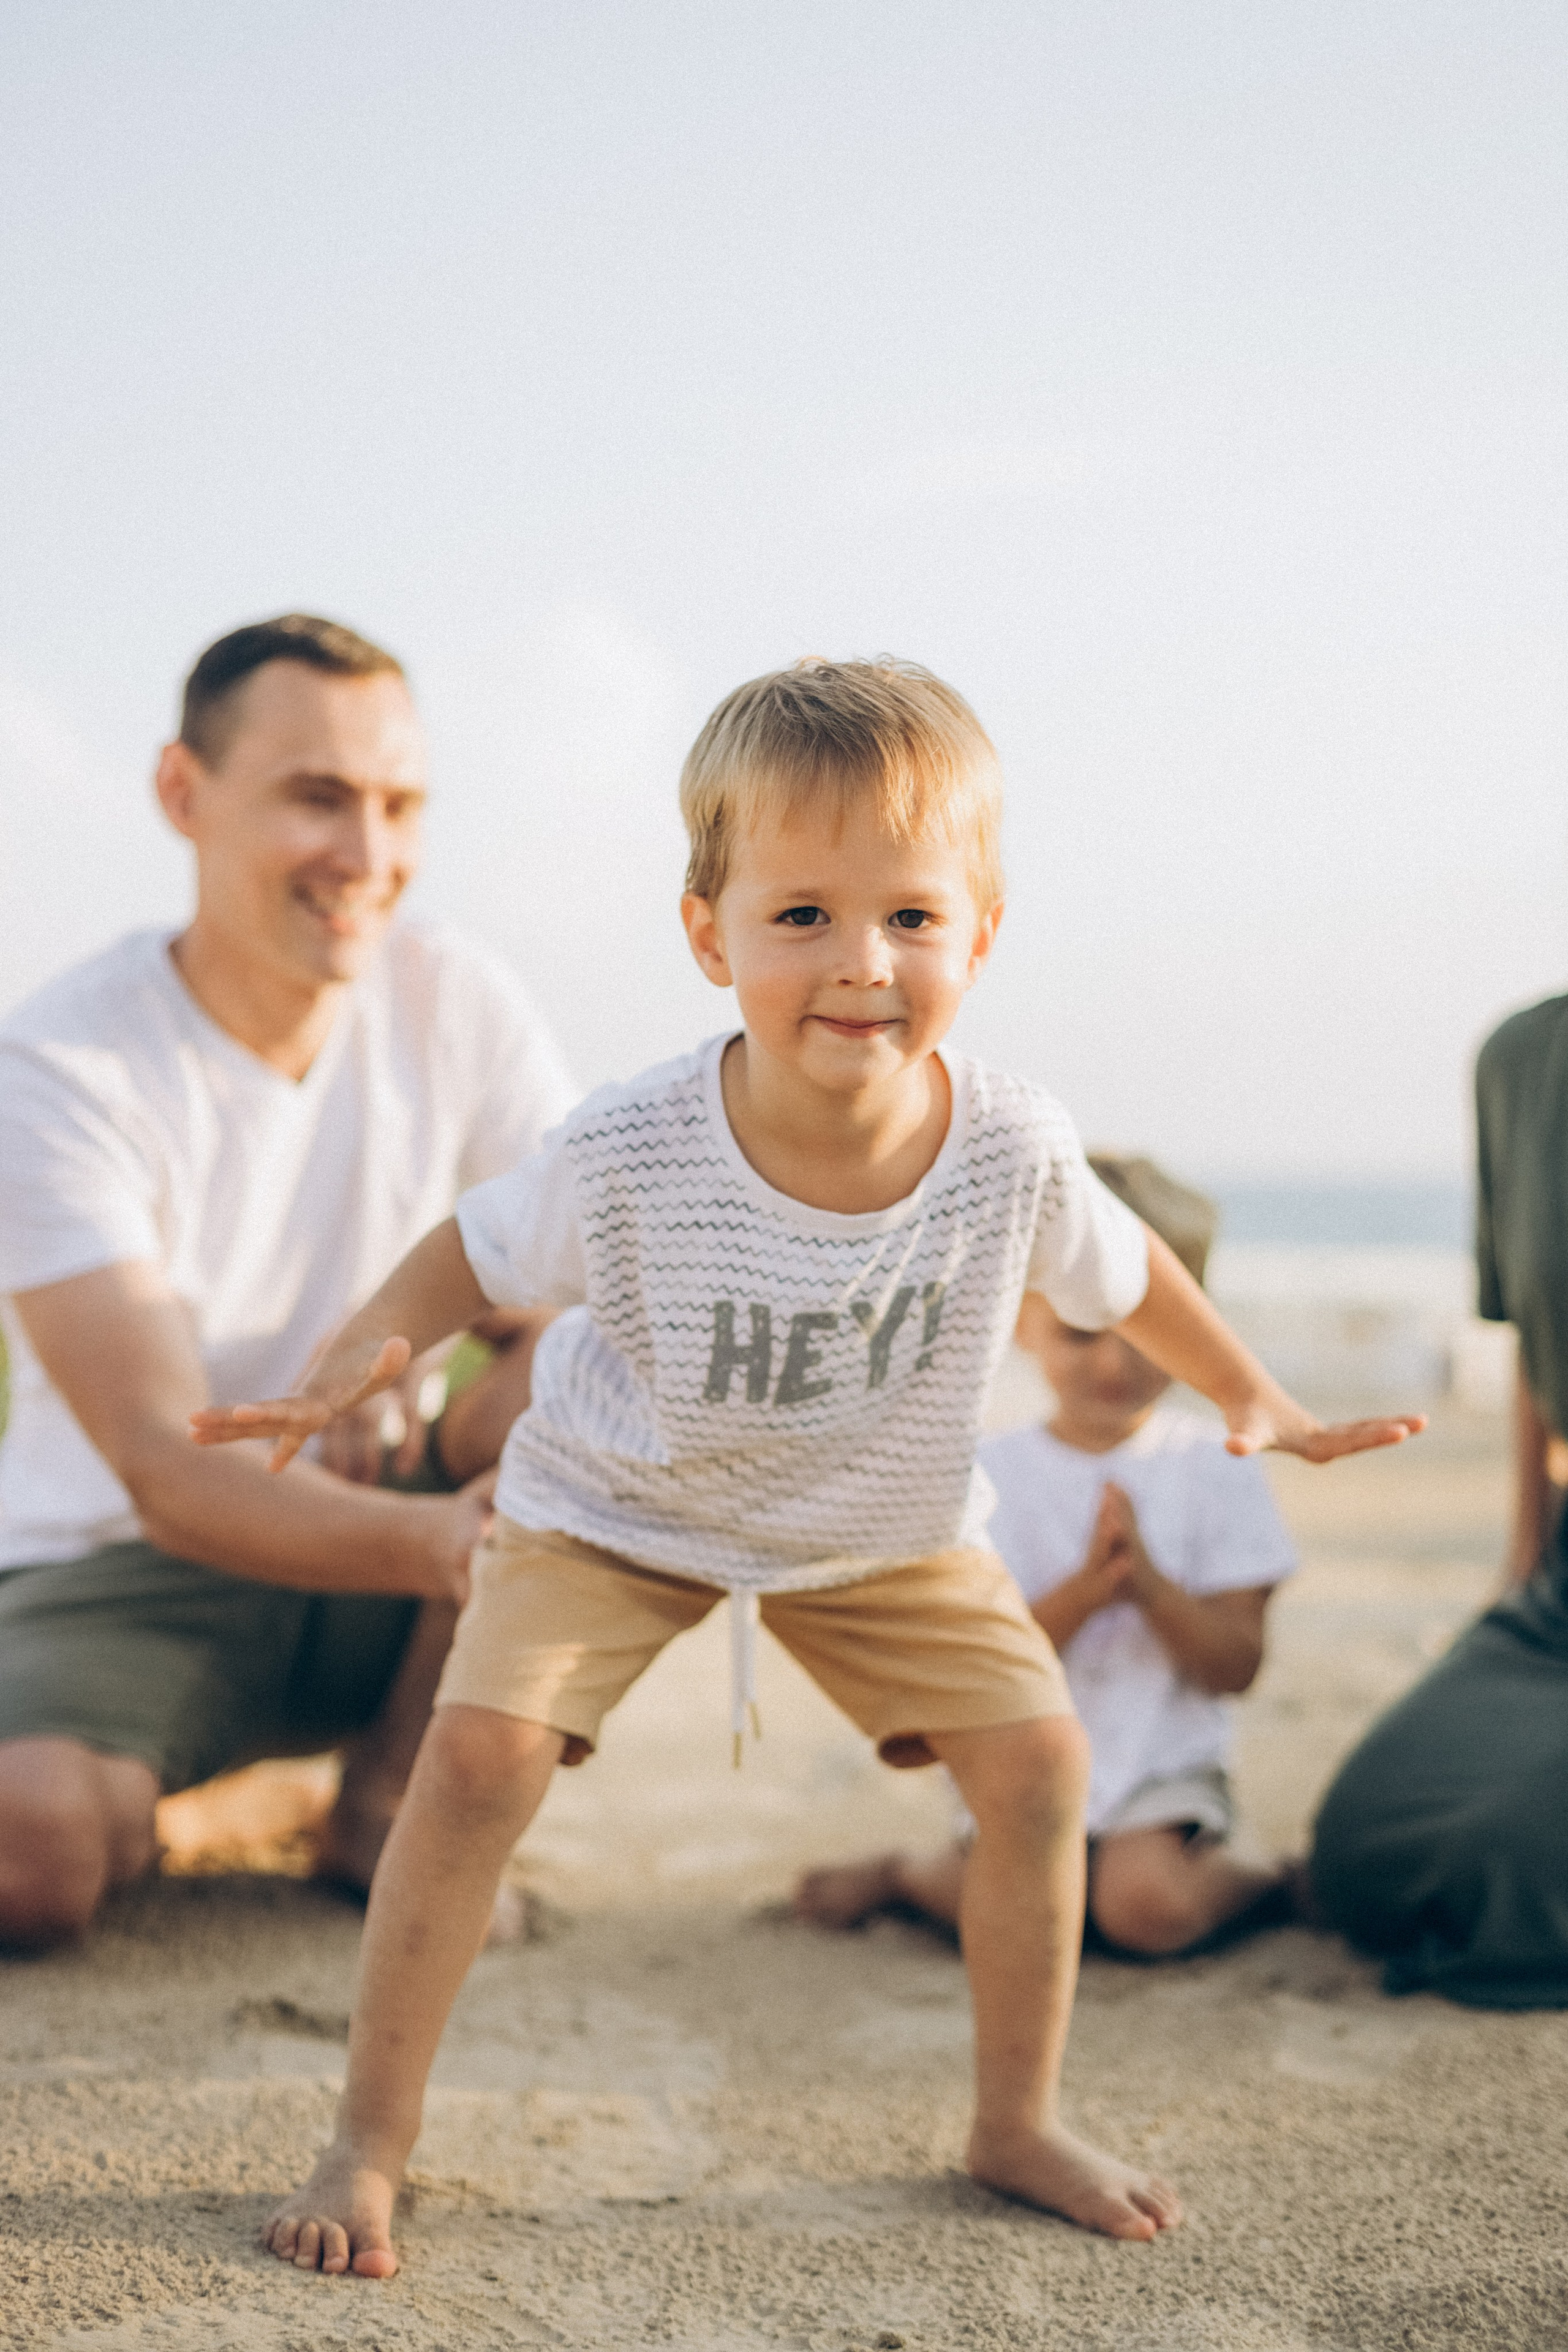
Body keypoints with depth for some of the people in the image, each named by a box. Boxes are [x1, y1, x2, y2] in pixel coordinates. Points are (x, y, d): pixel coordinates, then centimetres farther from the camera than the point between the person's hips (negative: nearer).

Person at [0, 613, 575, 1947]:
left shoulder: (459, 1008, -6)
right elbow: (168, 1472, -26)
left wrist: (443, 1463, -34)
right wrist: (427, 1545, -45)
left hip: (374, 1537, 4)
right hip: (119, 1576, -4)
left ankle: (391, 1799, -6)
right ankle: (135, 1801, 3)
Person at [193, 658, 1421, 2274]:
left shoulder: (1011, 1152, -27)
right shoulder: (631, 1155, -33)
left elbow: (1116, 1275, -4)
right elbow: (478, 1253, -14)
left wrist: (1255, 1401, -2)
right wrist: (362, 1355, -31)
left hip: (886, 1530, 3)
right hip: (619, 1504, -2)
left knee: (1038, 1759, -4)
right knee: (481, 1751, -19)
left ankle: (1016, 2124, 20)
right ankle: (369, 2140, 0)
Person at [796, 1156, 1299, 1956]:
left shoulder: (1216, 1469, 0)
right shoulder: (991, 1477, -1)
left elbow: (1236, 1666, -4)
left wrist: (1147, 1583, -21)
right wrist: (1083, 1589, -21)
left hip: (1165, 1764, 0)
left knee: (1145, 1902, -28)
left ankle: (1236, 1880, 4)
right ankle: (913, 1873, 7)